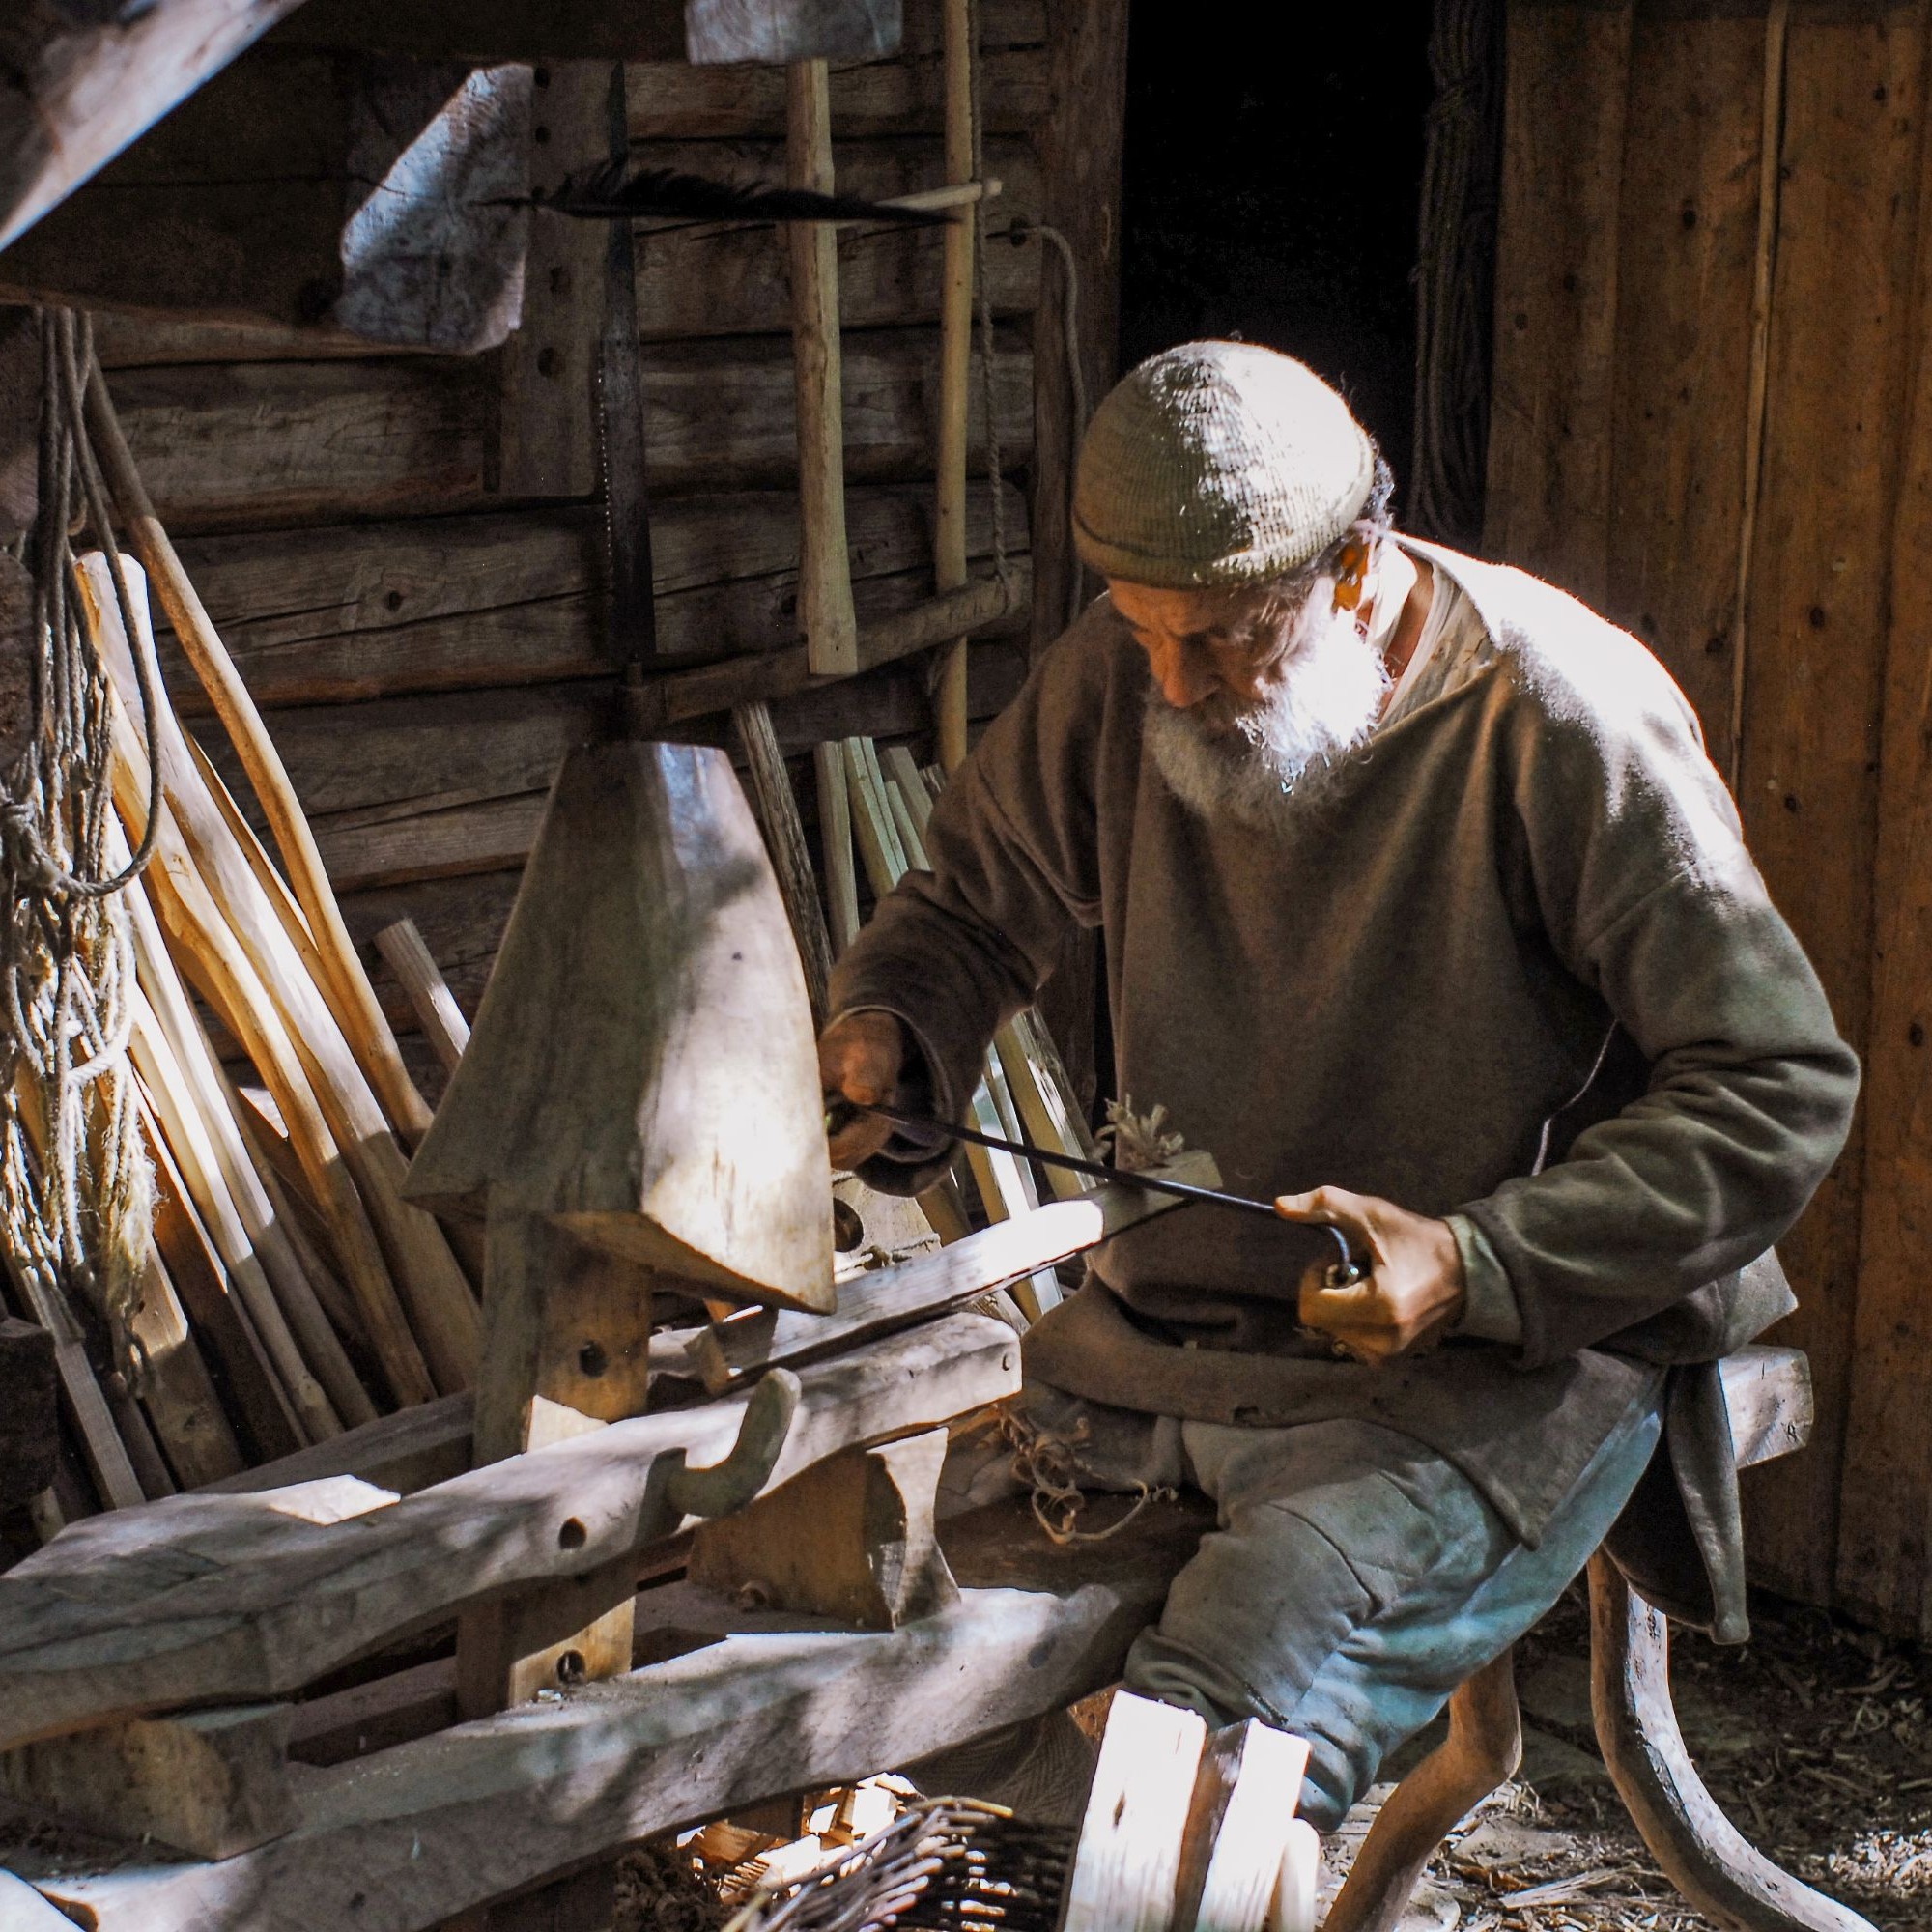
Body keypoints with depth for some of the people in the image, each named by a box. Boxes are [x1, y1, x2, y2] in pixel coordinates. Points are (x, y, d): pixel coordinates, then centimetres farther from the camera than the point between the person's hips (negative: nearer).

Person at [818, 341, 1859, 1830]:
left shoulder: (1566, 723, -16)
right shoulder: (1125, 671, 0)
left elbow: (1783, 1087, -14)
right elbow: (977, 900, 17)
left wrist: (1476, 1265, -24)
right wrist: (886, 1028, -7)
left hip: (1507, 1356, -6)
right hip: (1174, 1316, 6)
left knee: (1247, 1678, -32)